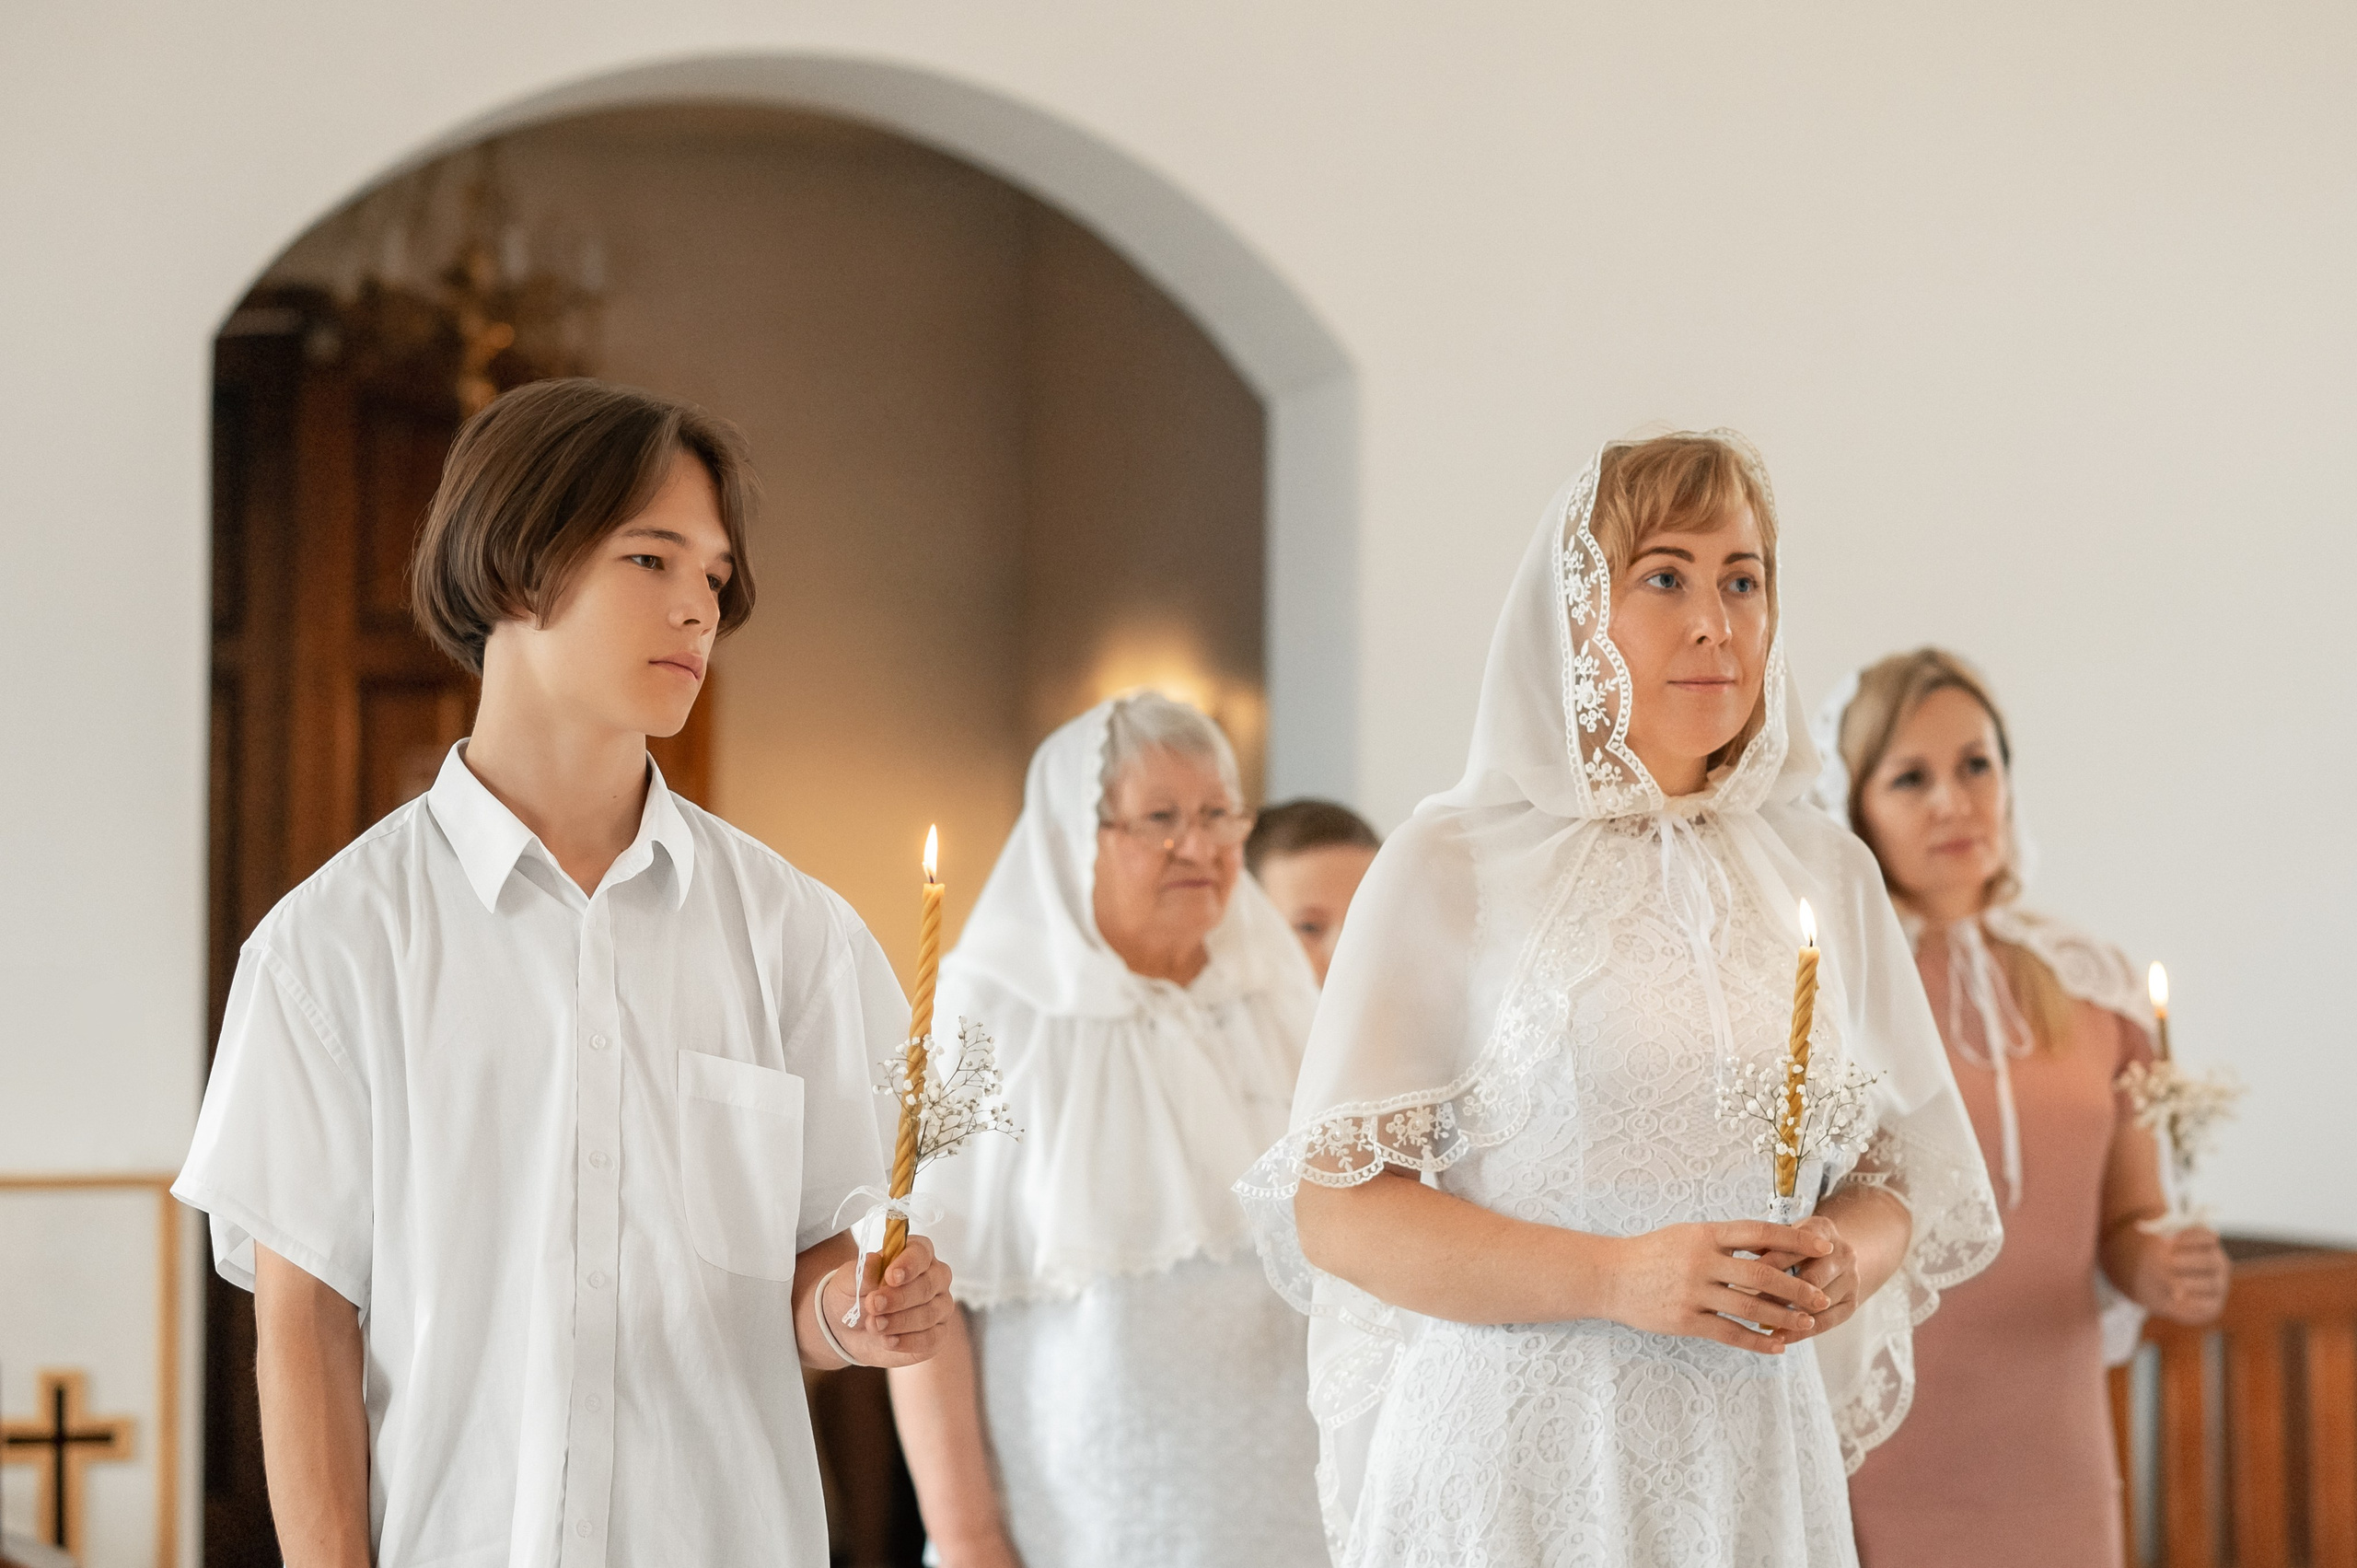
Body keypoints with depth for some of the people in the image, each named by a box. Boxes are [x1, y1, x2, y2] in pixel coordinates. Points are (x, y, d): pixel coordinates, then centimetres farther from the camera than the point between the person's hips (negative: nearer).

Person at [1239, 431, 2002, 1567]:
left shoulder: (1826, 874, 9)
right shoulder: (1449, 867, -4)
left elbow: (1908, 1184, 14)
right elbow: (1331, 1208, -8)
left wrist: (1848, 1258, -9)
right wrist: (1615, 1279, -19)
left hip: (1748, 1472, 4)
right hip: (1517, 1468, -3)